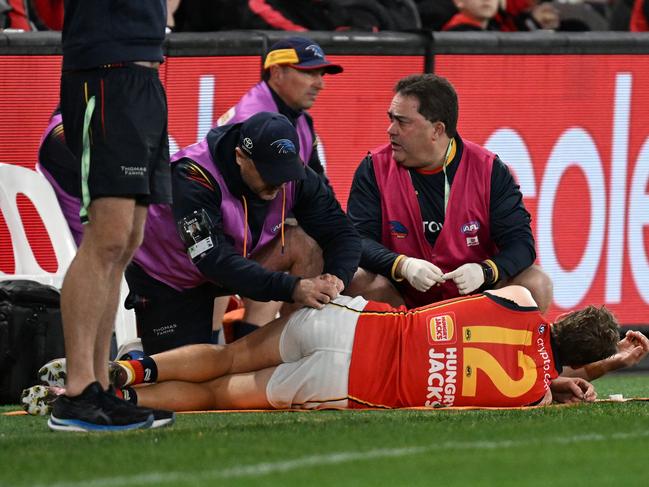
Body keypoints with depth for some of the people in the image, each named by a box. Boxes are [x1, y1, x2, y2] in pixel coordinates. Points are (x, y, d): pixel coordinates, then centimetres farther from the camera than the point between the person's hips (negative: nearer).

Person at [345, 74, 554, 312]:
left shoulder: (489, 170, -6)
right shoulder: (375, 168, -4)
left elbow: (520, 241, -9)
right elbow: (359, 238, -10)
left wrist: (485, 271, -31)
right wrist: (402, 266, -31)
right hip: (403, 298, 0)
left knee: (536, 285, -24)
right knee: (357, 282, -30)